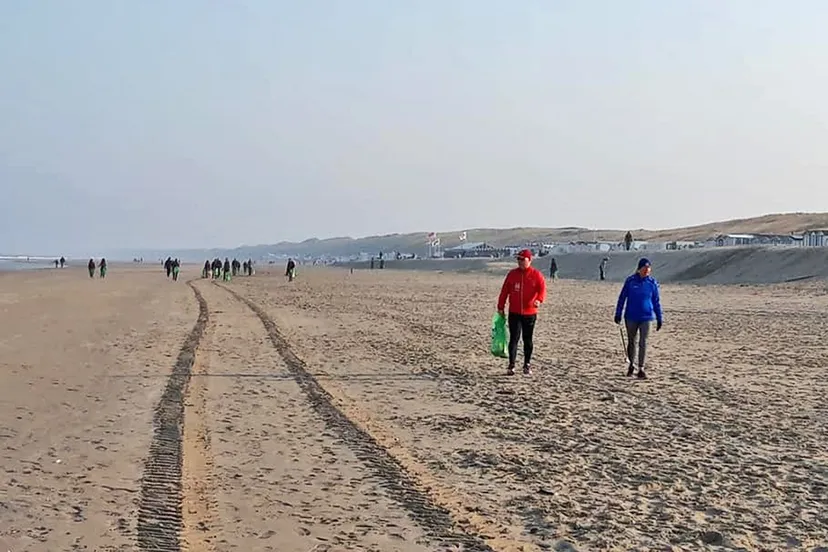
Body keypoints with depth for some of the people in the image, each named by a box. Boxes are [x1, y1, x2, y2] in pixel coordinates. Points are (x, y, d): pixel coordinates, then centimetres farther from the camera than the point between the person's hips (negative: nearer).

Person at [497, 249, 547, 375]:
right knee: (513, 339, -3)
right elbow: (504, 290, 9)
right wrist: (500, 306, 8)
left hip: (530, 313, -1)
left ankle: (527, 365, 21)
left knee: (528, 340, 10)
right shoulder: (512, 274, 5)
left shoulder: (536, 274, -2)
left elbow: (542, 289, -14)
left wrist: (539, 300, -34)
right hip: (514, 313, 1)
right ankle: (511, 366, 0)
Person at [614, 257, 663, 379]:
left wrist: (659, 318, 5)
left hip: (646, 318, 0)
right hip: (631, 317, 0)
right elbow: (622, 297, 2)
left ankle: (641, 369, 6)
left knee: (643, 343, -2)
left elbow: (656, 301, 6)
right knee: (631, 342, 11)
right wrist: (618, 314, 1)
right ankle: (631, 365, 29)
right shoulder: (630, 281, -4)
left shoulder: (652, 283, 0)